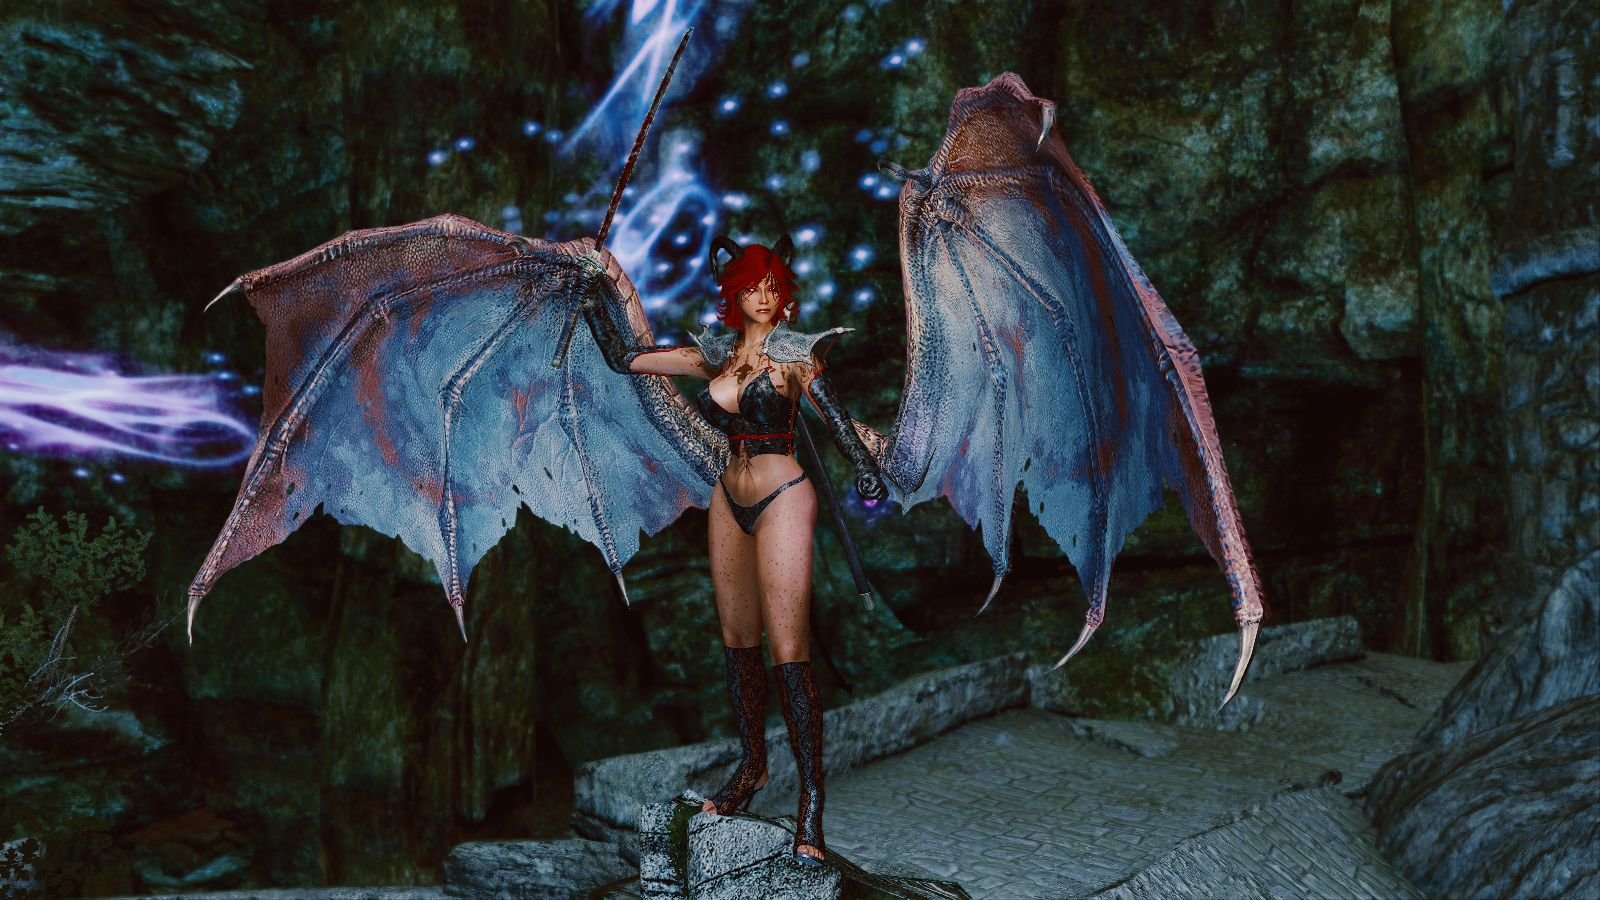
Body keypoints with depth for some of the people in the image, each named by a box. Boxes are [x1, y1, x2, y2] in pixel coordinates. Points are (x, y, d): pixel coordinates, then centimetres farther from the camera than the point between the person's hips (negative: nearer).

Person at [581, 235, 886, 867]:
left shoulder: (793, 352, -4)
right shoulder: (715, 355, 8)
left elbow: (835, 418, -12)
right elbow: (624, 360, 12)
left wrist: (867, 475, -28)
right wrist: (592, 302, 10)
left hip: (781, 501, -6)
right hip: (730, 501, 6)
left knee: (788, 655, -10)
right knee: (737, 643, 12)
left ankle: (812, 803, -7)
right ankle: (752, 767, 27)